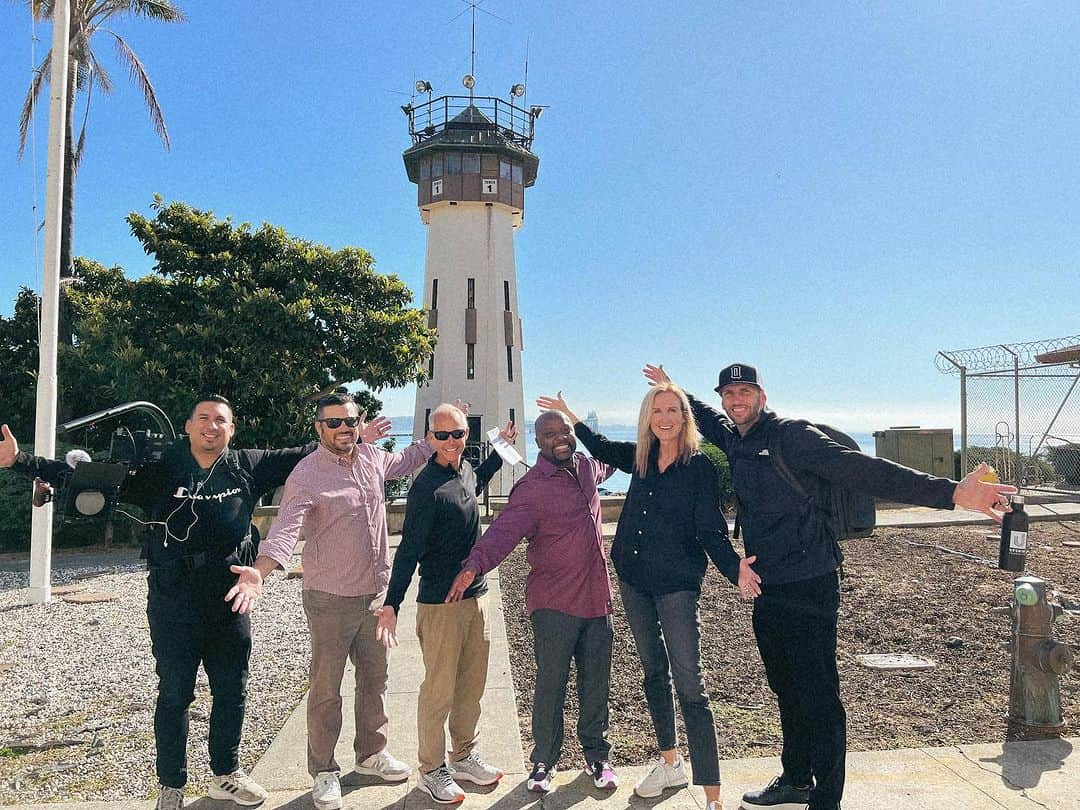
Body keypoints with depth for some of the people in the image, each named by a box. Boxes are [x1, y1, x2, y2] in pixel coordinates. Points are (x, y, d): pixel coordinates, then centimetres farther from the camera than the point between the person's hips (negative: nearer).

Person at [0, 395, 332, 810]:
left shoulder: (249, 466, 0)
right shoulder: (160, 471, -5)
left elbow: (301, 456, 8)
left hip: (231, 602, 2)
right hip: (173, 605, -2)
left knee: (232, 692, 15)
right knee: (174, 695, 11)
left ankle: (226, 774, 37)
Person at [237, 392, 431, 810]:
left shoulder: (372, 457, 3)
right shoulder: (307, 474, -15)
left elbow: (404, 460, 25)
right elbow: (286, 528, -27)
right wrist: (259, 570, -43)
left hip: (376, 594, 6)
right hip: (330, 599, -6)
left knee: (375, 678, 18)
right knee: (326, 689, 6)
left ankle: (371, 753, 37)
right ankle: (324, 771, 23)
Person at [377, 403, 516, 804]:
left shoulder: (464, 470, 6)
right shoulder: (426, 486, -18)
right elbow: (409, 549, -20)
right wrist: (392, 605, -24)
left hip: (476, 595, 8)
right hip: (440, 604, -8)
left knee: (472, 685, 16)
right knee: (439, 691, 3)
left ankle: (464, 757, 33)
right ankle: (432, 771, 21)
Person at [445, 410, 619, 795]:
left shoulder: (588, 466, 7)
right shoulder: (531, 487, -14)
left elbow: (611, 462, 33)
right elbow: (503, 530, -27)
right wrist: (474, 565, -42)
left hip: (597, 598, 6)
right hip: (554, 604, -5)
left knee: (596, 683, 14)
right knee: (551, 684, 4)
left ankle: (596, 755, 34)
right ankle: (544, 760, 26)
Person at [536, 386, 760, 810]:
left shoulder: (700, 466, -10)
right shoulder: (640, 458, 4)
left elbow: (711, 530, -11)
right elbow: (602, 447, 25)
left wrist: (734, 566, -29)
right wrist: (569, 414, 29)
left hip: (677, 585, -6)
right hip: (634, 580, 6)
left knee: (689, 685, -8)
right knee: (654, 671, 17)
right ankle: (671, 763, 34)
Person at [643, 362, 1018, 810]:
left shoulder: (790, 434, -13)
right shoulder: (732, 439, 8)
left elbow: (862, 468, -23)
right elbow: (707, 419, 33)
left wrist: (949, 492, -31)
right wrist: (674, 392, 41)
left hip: (808, 588, -8)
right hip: (766, 590, 8)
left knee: (819, 697, 1)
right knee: (787, 691, 21)